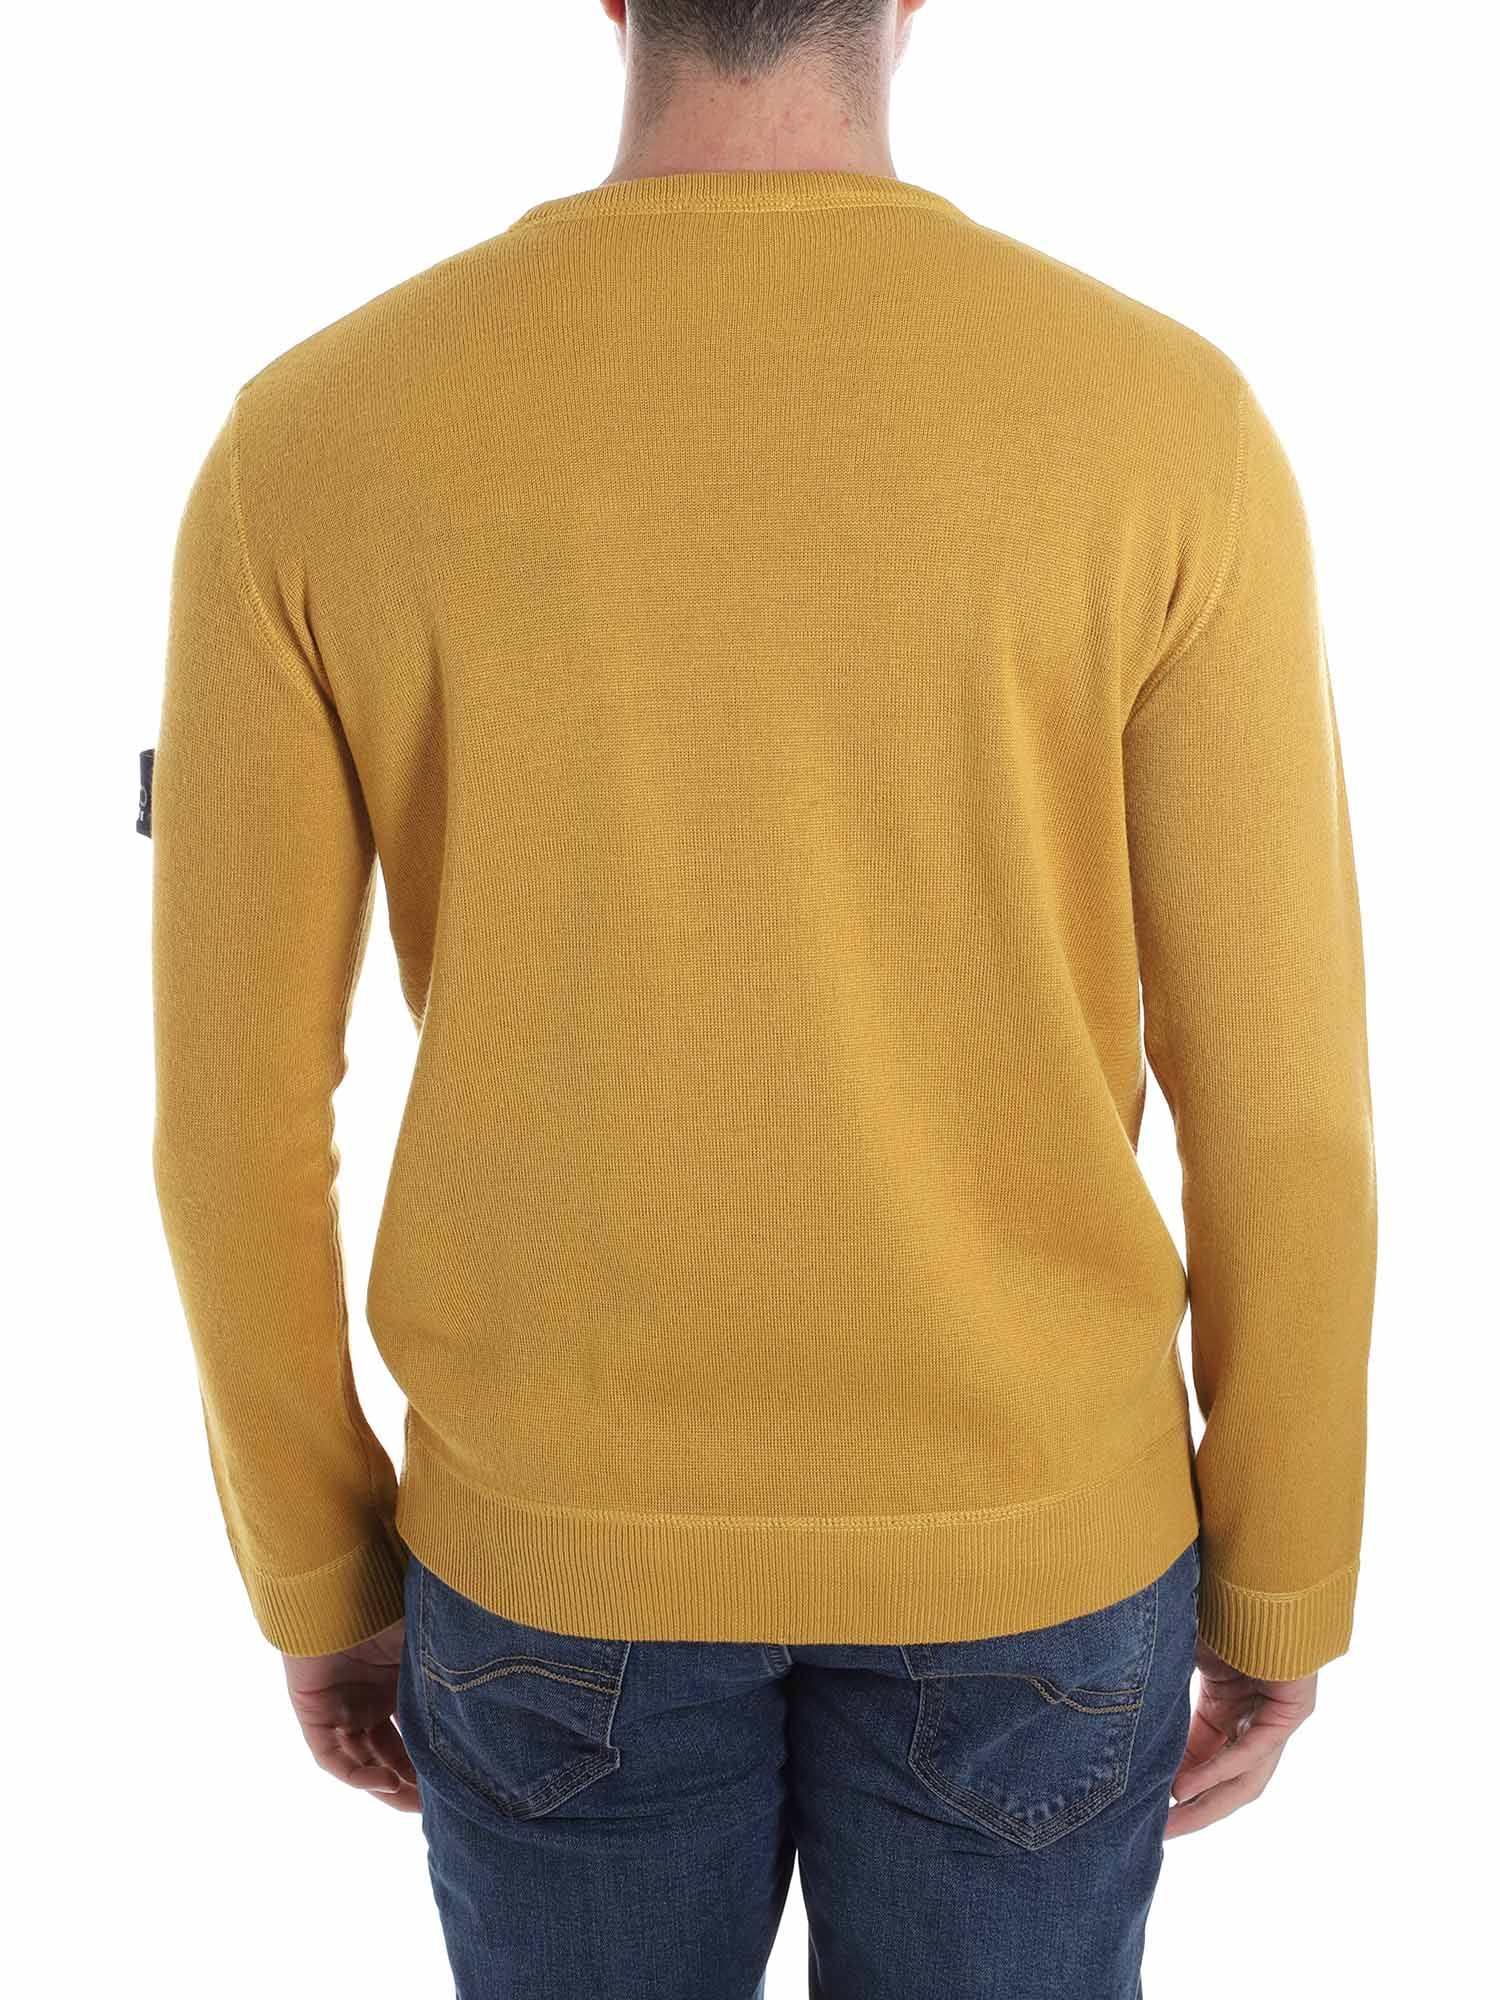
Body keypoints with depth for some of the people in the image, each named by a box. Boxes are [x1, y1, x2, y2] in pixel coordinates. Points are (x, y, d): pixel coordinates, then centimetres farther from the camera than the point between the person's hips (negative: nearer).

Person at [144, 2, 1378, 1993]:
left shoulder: (311, 446, -12)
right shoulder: (1166, 430, -15)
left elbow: (234, 1102, -8)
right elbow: (1280, 1103, -12)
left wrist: (315, 1572, 9)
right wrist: (1282, 1587, 5)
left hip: (567, 1528, 1)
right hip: (1018, 1525, 0)